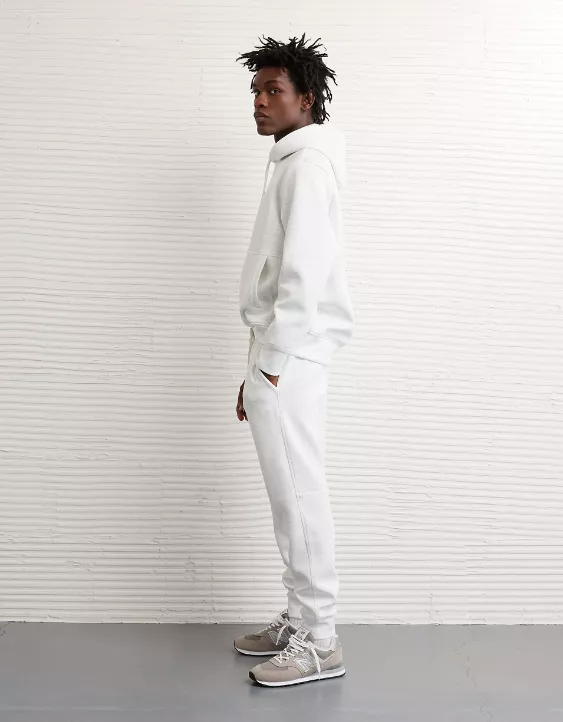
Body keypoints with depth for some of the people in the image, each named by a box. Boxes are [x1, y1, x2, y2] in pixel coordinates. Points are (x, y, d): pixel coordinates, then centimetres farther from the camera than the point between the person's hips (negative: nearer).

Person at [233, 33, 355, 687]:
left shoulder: (308, 162, -7)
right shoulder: (290, 163, 23)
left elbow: (305, 271, -18)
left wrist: (274, 362, -17)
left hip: (290, 358, -10)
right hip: (278, 356, 10)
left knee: (297, 495, -5)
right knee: (291, 496, 13)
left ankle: (319, 643, 4)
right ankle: (298, 621, 23)